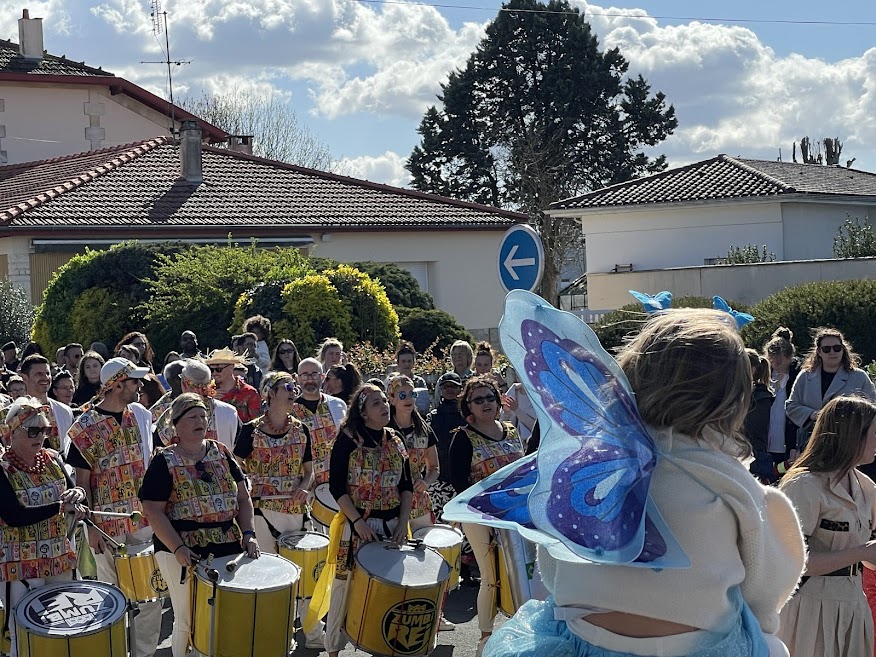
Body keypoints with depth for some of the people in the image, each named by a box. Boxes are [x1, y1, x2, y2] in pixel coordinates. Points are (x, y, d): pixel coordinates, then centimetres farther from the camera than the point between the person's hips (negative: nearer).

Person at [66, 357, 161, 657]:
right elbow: (82, 481, -7)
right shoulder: (86, 427, -10)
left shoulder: (141, 416, 4)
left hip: (145, 519, 4)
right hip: (109, 525, -4)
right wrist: (90, 527, -10)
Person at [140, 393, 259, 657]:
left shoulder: (221, 453, 9)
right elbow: (154, 511, -9)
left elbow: (243, 498, 11)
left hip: (229, 547, 4)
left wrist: (248, 533, -3)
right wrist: (177, 548, -19)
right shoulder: (164, 462, -3)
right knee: (188, 621, 2)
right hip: (187, 553, -4)